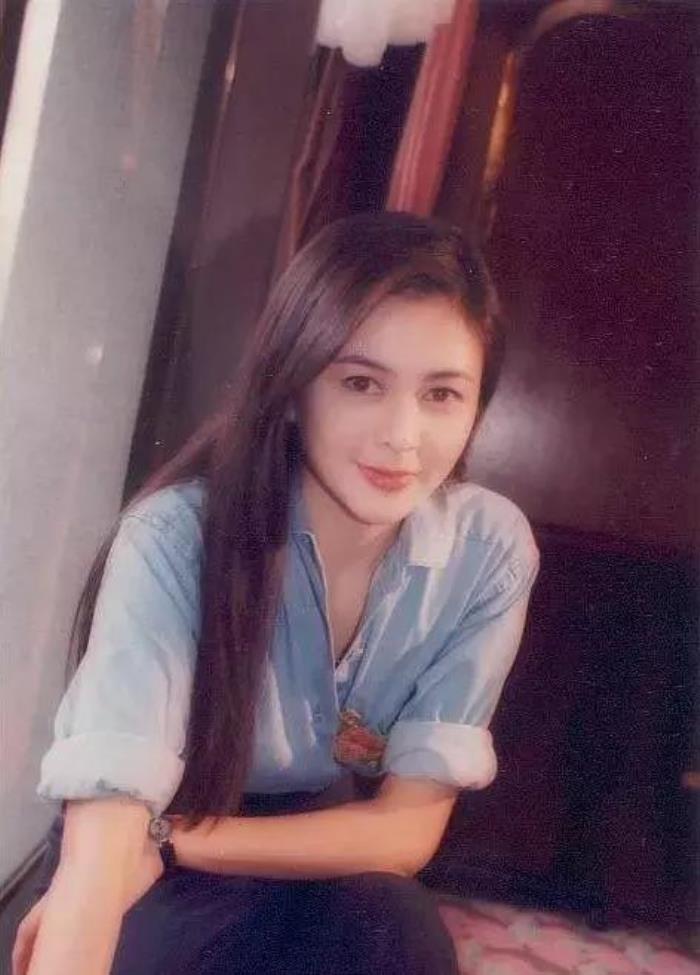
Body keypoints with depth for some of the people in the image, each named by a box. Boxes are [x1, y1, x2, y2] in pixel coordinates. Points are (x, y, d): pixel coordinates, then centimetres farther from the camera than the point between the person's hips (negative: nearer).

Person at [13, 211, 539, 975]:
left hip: (330, 858, 3)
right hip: (172, 890, -2)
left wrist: (167, 840, -21)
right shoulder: (178, 536, -29)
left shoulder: (491, 550, -19)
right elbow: (106, 823, -37)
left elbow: (407, 829, -16)